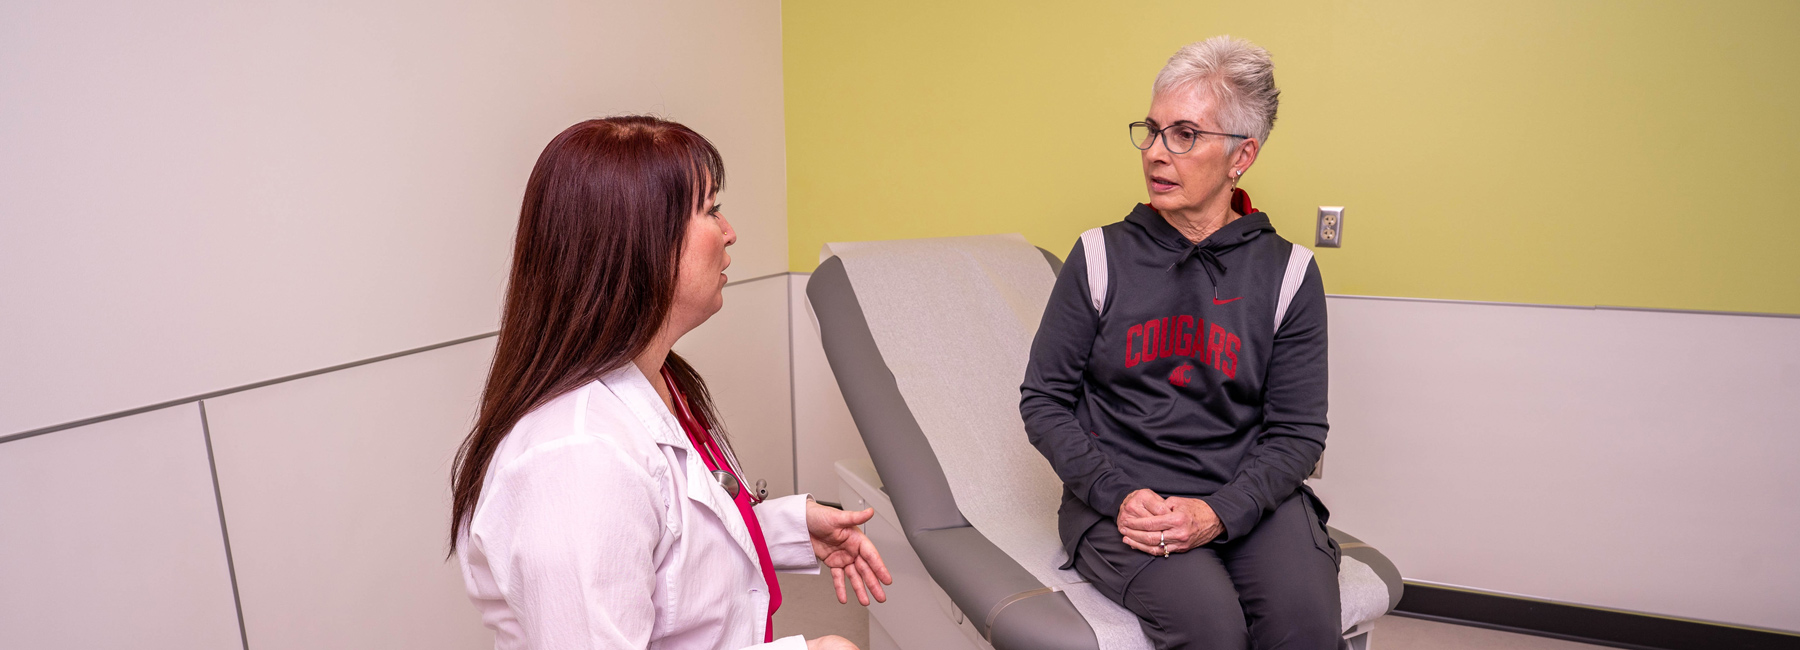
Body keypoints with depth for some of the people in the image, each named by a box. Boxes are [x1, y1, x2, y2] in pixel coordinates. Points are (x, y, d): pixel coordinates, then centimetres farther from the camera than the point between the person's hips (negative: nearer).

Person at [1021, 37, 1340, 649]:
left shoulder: (1287, 273, 2)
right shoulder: (1102, 258, 1)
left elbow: (1299, 431, 2)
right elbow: (1044, 399, 2)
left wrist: (1219, 512, -15)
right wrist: (1117, 496, -11)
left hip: (1248, 498, 2)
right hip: (1120, 499, -1)